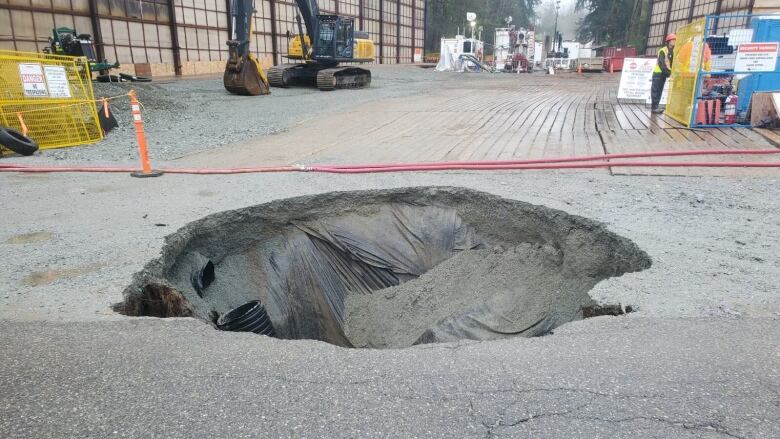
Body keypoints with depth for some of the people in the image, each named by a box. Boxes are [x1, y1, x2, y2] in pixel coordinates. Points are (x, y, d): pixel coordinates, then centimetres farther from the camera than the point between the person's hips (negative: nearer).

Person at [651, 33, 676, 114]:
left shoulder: (673, 52, 12)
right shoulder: (662, 51, -11)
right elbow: (662, 64, -19)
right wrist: (668, 73, -24)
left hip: (665, 73, 8)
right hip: (658, 73, -8)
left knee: (660, 91, 7)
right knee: (655, 91, -7)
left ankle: (655, 107, 10)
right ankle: (654, 107, -8)